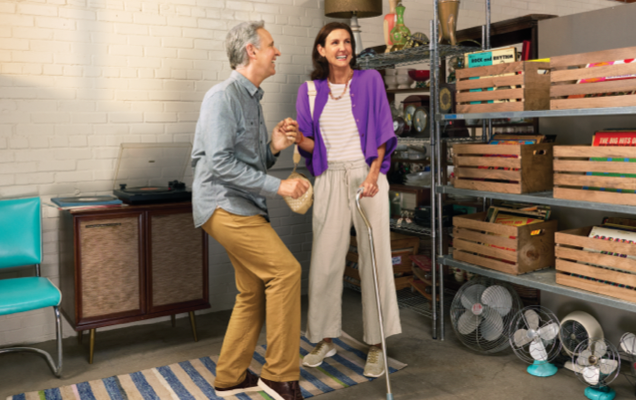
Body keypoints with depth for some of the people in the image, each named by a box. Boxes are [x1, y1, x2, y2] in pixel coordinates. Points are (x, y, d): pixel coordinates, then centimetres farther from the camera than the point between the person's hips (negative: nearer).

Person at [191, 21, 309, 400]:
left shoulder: (252, 99, 19)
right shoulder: (224, 97, -11)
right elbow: (220, 163, -21)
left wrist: (275, 147, -1)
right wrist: (278, 185, -20)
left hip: (245, 206, 10)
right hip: (223, 204, -10)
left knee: (254, 293, 10)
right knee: (285, 270, -16)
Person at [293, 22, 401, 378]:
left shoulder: (370, 81, 3)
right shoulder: (310, 90, 8)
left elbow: (382, 133, -1)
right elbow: (311, 145, 9)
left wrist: (373, 174, -13)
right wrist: (299, 139, -14)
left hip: (367, 175, -2)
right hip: (330, 179, 2)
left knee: (375, 258, -1)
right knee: (325, 260, 2)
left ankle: (376, 346, 9)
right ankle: (326, 339, 19)